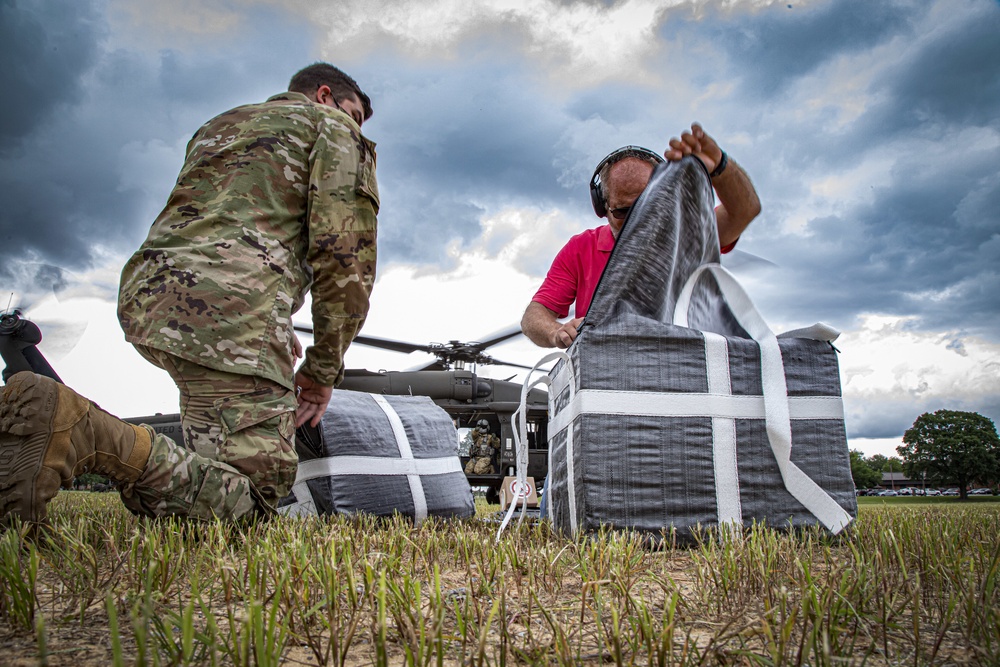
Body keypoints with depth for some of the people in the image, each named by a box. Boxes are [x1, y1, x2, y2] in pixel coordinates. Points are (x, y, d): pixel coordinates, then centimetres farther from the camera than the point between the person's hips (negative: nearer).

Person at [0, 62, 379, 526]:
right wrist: (324, 368, 3)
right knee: (252, 495, -10)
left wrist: (276, 330, 30)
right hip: (231, 311, -8)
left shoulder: (215, 126, 35)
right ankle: (85, 434, -30)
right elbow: (344, 250, -2)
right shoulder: (333, 126, 13)